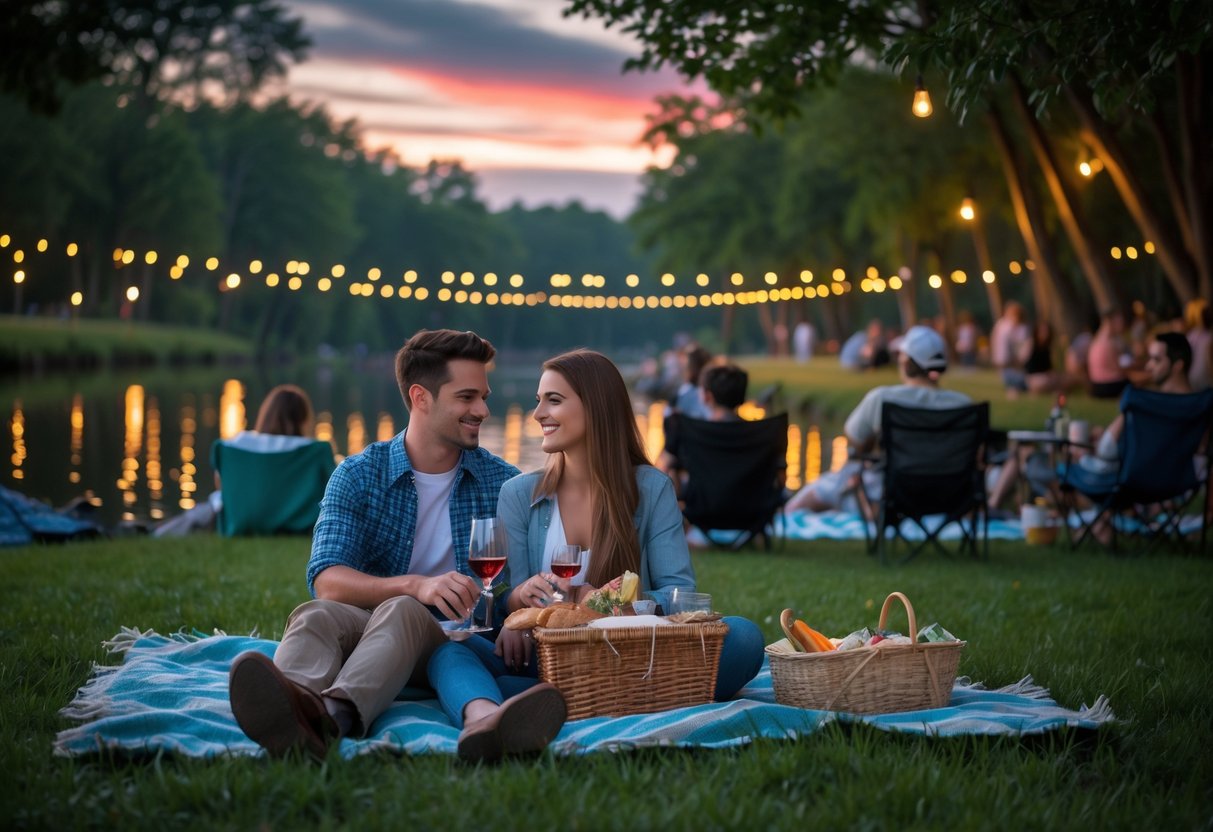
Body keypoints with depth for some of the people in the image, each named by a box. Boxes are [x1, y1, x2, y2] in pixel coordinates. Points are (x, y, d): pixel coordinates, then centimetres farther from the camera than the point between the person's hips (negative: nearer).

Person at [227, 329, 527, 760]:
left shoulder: (501, 482, 10)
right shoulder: (358, 476, 4)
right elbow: (326, 581, -10)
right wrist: (416, 586, -29)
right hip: (364, 629, 1)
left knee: (400, 612, -34)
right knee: (315, 615, -32)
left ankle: (334, 715, -66)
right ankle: (295, 703, -68)